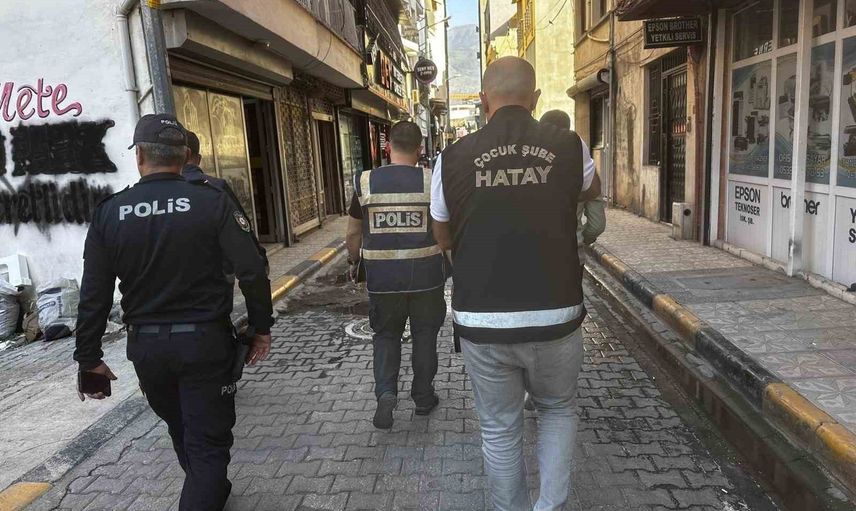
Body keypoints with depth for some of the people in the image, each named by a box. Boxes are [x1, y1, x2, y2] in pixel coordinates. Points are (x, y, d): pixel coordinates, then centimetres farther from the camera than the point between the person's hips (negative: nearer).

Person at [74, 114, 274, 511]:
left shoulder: (108, 212, -3)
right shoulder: (211, 202, -11)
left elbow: (93, 295, -1)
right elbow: (252, 272, -14)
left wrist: (88, 358, 9)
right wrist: (261, 328, -1)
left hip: (145, 346, 4)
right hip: (205, 341, -4)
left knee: (181, 430, 27)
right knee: (207, 441, 8)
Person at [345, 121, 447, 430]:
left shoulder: (365, 182, -3)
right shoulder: (431, 181, -7)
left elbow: (353, 233, 6)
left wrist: (354, 259, 23)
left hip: (382, 277, 1)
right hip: (426, 274, 0)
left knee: (386, 335, 18)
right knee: (424, 335, 16)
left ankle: (385, 392, 2)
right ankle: (423, 398, 28)